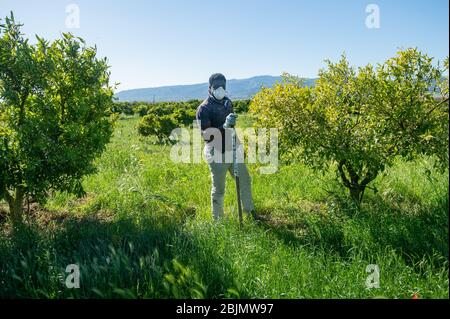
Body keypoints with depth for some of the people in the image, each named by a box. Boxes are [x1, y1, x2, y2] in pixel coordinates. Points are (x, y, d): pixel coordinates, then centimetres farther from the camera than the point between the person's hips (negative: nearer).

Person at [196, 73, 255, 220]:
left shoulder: (227, 102, 10)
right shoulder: (204, 108, -12)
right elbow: (204, 134, -21)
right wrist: (224, 126, -31)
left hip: (232, 149, 7)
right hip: (217, 153, -7)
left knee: (245, 180, 16)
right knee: (219, 189, 3)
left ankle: (250, 212, 33)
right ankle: (218, 219, 19)